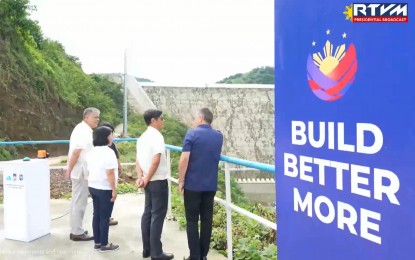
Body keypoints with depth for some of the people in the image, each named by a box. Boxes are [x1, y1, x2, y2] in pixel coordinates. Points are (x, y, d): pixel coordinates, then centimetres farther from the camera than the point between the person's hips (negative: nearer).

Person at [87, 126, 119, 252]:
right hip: (105, 189, -8)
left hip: (93, 187, 9)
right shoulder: (108, 152, -18)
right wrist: (114, 190, -16)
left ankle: (97, 242, 21)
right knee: (105, 217, 1)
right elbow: (110, 173, -21)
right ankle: (104, 244, 10)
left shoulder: (93, 152, 10)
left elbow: (90, 170, 15)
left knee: (96, 214, 14)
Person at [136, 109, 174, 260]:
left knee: (147, 214, 13)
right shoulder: (157, 136, -16)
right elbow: (156, 161, -24)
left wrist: (140, 177, -2)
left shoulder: (142, 137, 12)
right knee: (158, 216, -2)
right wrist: (147, 179, -15)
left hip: (148, 182, 9)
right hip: (158, 181, -9)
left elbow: (138, 160, 9)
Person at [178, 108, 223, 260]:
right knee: (207, 220, 10)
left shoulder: (192, 134, -8)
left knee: (192, 221, 4)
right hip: (211, 185, 5)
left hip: (193, 184, -4)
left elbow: (184, 159, -15)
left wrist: (181, 181, -7)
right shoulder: (219, 136, 8)